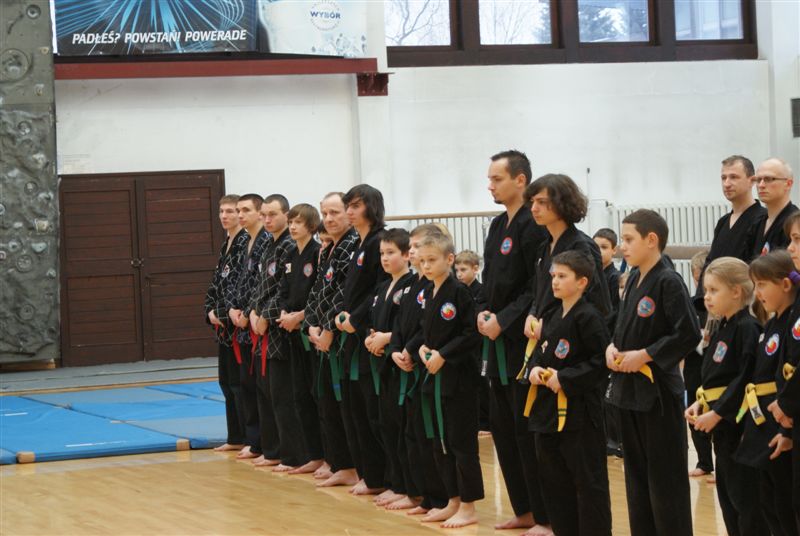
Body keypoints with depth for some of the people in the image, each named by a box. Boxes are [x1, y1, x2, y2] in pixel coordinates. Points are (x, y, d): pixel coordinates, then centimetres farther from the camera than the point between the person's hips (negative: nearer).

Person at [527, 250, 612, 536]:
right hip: (549, 406, 9)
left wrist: (565, 378, -18)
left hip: (579, 411, -9)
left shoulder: (588, 318, -13)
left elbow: (600, 362, -17)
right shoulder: (552, 317, 12)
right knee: (553, 478, 13)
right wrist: (535, 369, 0)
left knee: (588, 480, -3)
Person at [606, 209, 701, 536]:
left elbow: (689, 334, -20)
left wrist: (644, 355, -18)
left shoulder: (668, 282, -15)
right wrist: (612, 347, 1)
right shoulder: (633, 280, 9)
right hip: (629, 388, 9)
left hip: (659, 390, -9)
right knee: (637, 472, 14)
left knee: (665, 476, -3)